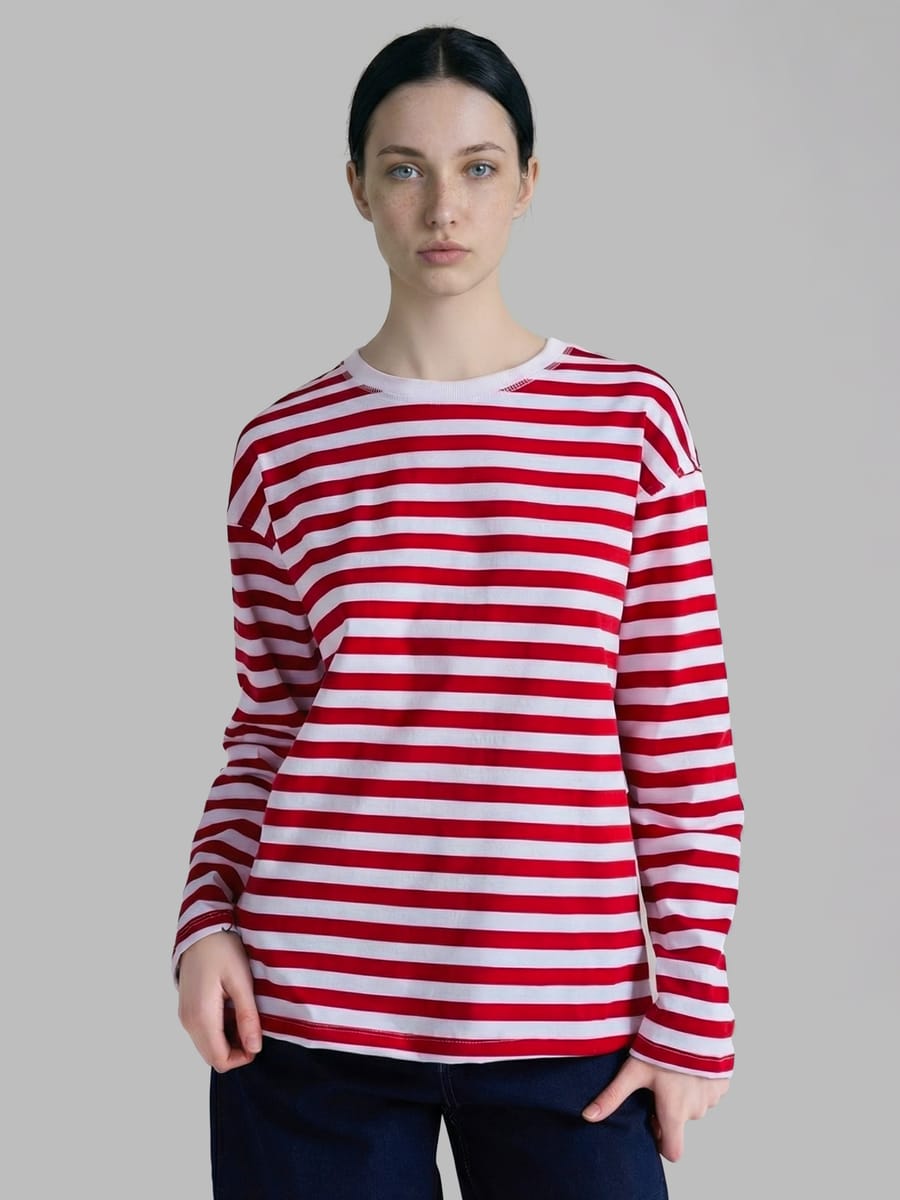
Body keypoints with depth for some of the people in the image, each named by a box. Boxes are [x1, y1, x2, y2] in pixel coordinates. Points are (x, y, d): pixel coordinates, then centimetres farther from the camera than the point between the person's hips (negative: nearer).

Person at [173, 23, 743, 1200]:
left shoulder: (631, 419, 2)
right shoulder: (283, 448, 5)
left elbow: (686, 738, 1)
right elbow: (265, 725, 12)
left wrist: (693, 1003, -1)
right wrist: (207, 918, -2)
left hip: (568, 1019, -1)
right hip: (311, 1009, 1)